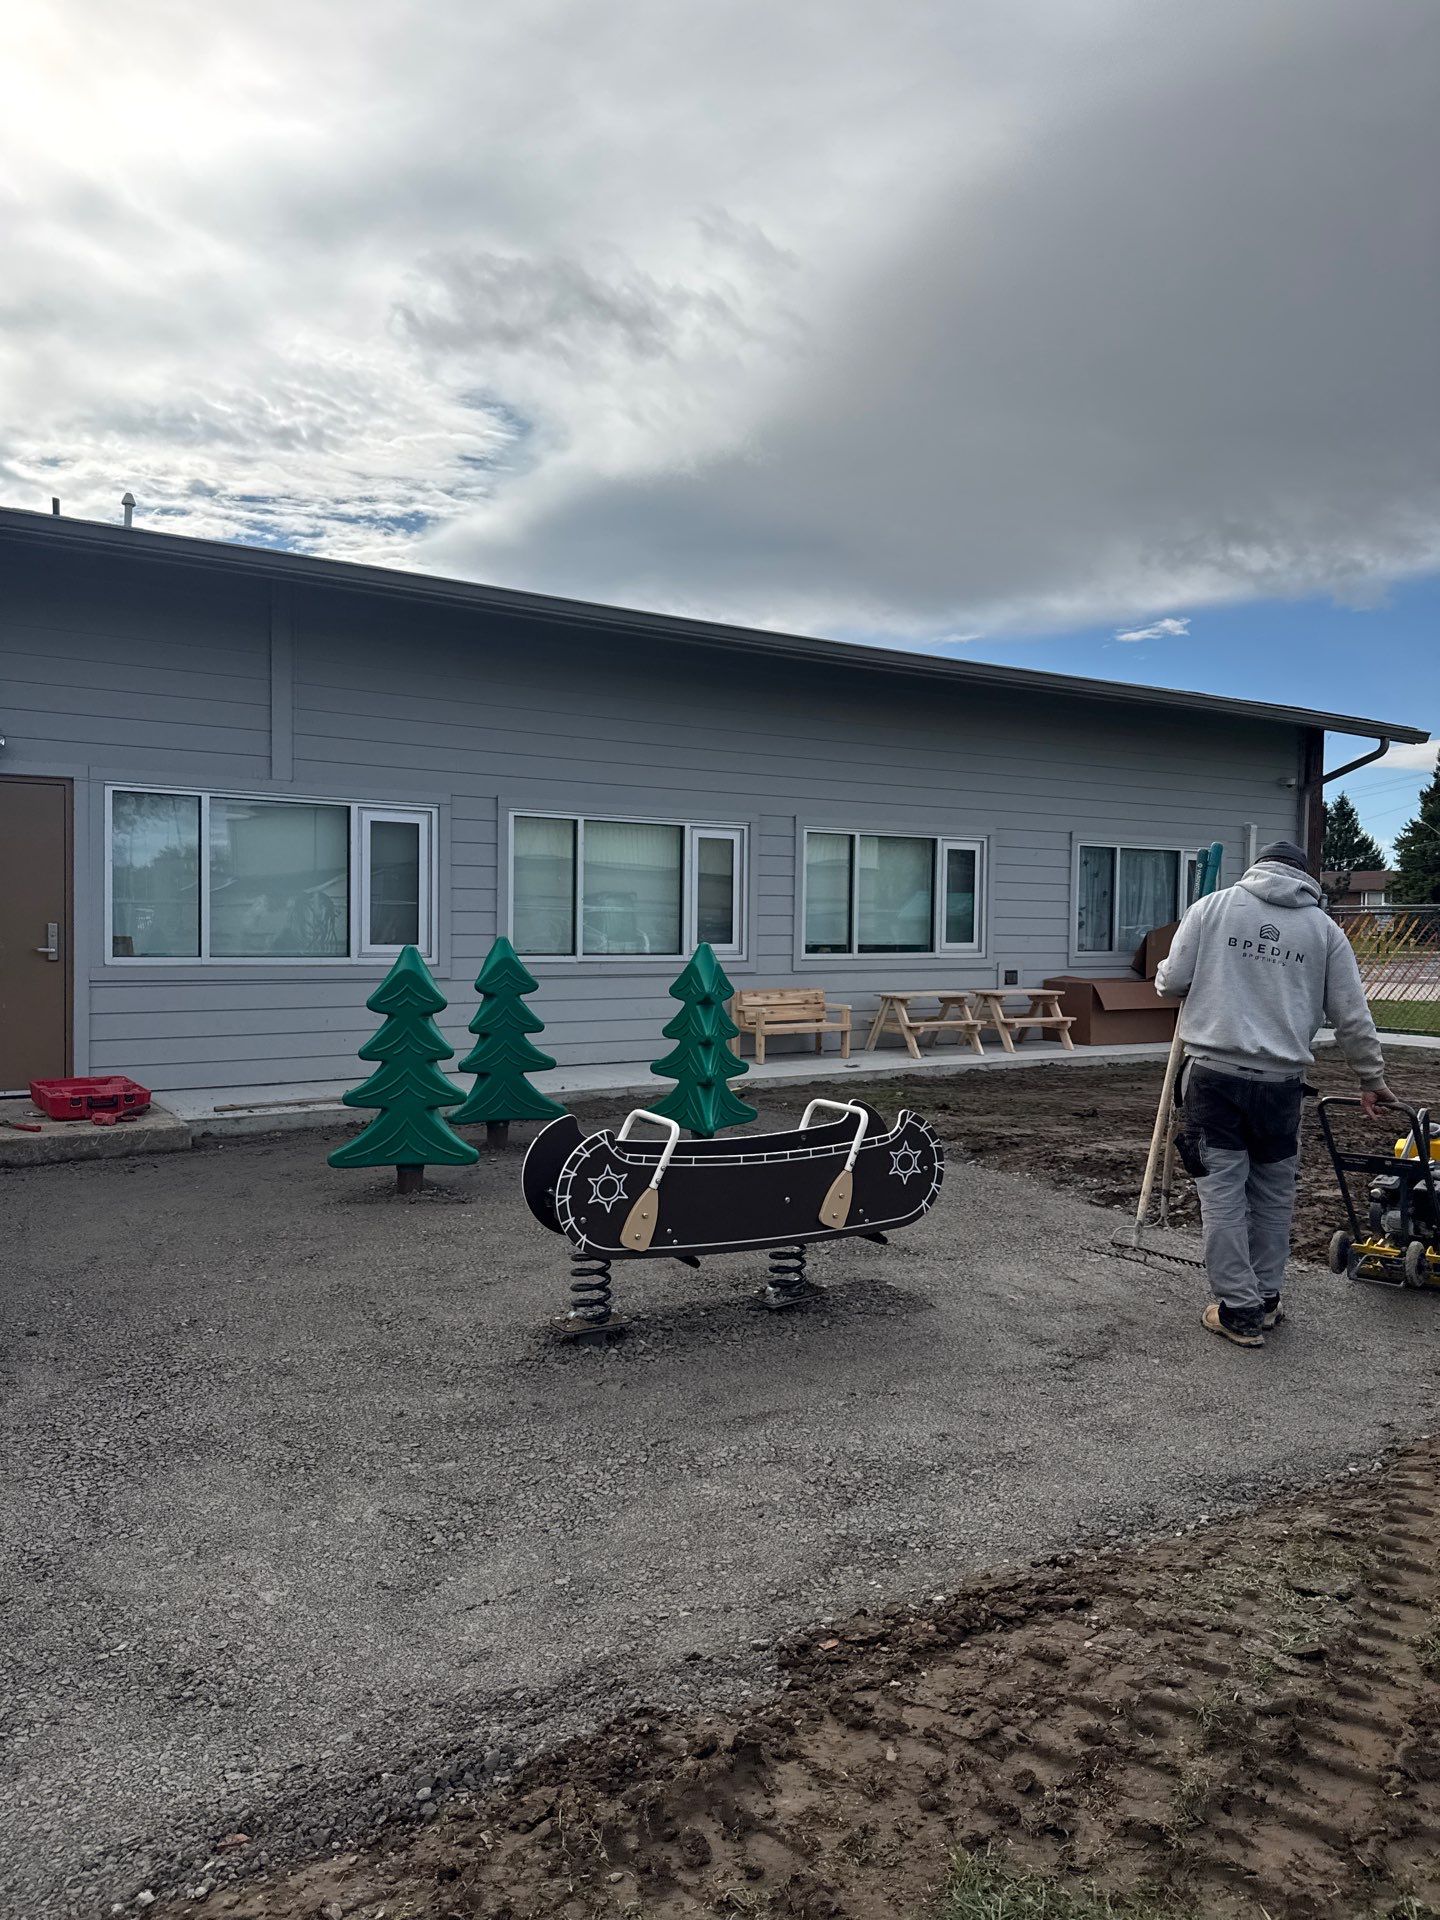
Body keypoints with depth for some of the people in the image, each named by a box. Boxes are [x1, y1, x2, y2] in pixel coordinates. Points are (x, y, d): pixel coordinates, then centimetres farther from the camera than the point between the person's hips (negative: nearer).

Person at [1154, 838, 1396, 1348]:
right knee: (1274, 1195, 17)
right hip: (1281, 1082, 2)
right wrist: (1373, 1080, 22)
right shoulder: (1323, 926, 9)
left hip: (1213, 1074, -2)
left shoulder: (1213, 905, 4)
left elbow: (1171, 981, 0)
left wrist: (1168, 983, 24)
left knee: (1223, 1194, 4)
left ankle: (1239, 1311, 9)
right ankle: (1266, 1300, 28)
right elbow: (1352, 1016, 10)